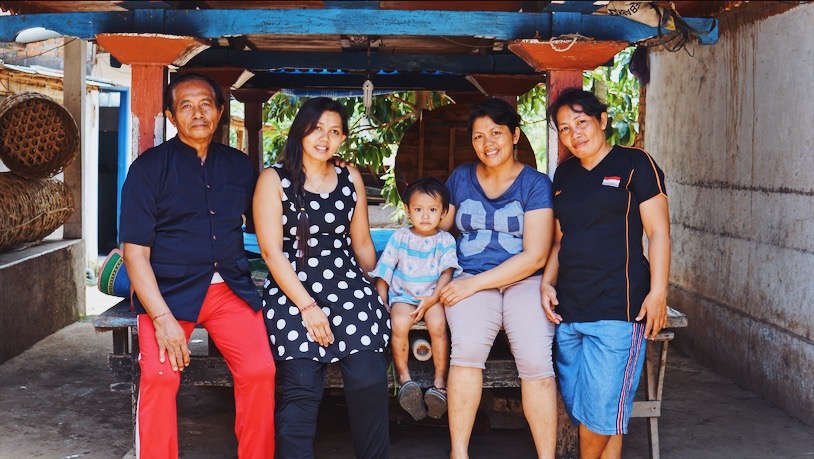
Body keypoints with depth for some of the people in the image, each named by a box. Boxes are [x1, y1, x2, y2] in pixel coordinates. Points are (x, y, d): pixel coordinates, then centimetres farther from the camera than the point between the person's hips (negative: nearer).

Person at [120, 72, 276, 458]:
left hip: (231, 287, 3)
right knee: (160, 374, -24)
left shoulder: (239, 165, 11)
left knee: (260, 371, -16)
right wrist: (163, 318, -17)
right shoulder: (149, 167, -1)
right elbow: (135, 252, -7)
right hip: (168, 289, -2)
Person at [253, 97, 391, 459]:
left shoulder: (351, 179, 13)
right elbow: (271, 251, -5)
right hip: (292, 290, -2)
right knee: (302, 388, -17)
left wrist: (374, 291, 23)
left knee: (369, 380, -15)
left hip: (347, 284, 3)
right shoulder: (274, 180, 2)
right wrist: (307, 306, -11)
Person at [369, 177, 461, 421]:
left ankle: (440, 382, -20)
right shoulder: (399, 238, 7)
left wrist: (434, 298, -20)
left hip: (433, 295, -1)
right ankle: (405, 378, -21)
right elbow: (383, 272, 9)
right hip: (403, 295, 1)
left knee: (438, 325, -31)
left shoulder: (445, 240, 4)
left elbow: (447, 272, -5)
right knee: (398, 323, -31)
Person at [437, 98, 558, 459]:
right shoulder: (461, 178, 13)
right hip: (470, 282, 2)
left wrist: (475, 283, -12)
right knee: (468, 344, -29)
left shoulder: (536, 184, 2)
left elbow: (534, 256, -6)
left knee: (535, 357, -27)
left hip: (523, 280, -1)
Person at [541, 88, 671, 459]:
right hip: (568, 309, 6)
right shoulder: (564, 174, 17)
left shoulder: (634, 164, 0)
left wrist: (658, 292, -14)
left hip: (616, 306, -6)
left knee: (600, 406, -6)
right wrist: (547, 283, 7)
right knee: (580, 409, 6)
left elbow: (658, 232, -5)